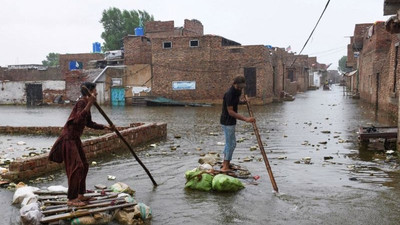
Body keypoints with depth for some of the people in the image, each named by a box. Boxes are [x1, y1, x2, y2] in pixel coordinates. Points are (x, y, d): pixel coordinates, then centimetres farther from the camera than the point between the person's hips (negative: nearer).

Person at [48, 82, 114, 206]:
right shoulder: (81, 102, -18)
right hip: (68, 138, -10)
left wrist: (106, 127, 15)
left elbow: (89, 123, 20)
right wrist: (89, 104, -39)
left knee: (84, 165, 14)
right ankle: (72, 198, -2)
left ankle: (80, 195, 24)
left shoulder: (86, 103, 12)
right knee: (76, 167, -10)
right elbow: (78, 119, -35)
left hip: (75, 139, 10)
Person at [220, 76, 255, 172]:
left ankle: (225, 163, 31)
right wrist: (246, 119, -29)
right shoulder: (229, 94, -22)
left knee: (229, 142, 18)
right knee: (231, 143, -5)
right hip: (227, 122, -10)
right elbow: (230, 112, -25)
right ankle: (225, 167, 2)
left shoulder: (237, 92, 7)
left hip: (230, 122, 10)